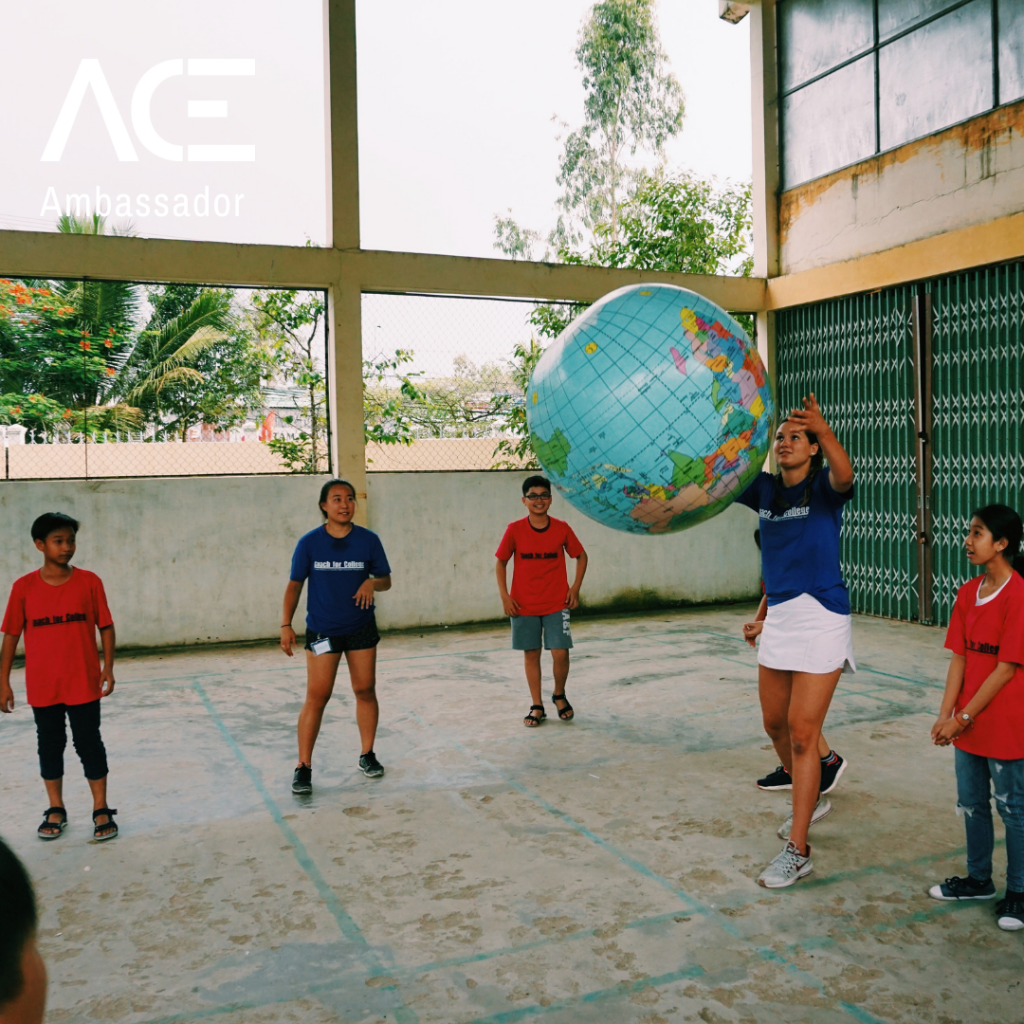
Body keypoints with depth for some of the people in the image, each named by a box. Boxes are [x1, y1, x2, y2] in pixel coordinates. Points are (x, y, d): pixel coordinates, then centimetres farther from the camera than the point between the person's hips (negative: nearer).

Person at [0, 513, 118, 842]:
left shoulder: (89, 582, -5)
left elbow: (105, 626, 0)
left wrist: (108, 668, -8)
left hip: (84, 683, -1)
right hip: (42, 687, 1)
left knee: (90, 745, 6)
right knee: (50, 746, 14)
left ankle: (101, 810, 17)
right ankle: (55, 810, 29)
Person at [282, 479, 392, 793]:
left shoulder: (368, 540, -4)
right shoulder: (309, 543, -6)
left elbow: (386, 580, 4)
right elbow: (295, 584, 0)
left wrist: (372, 582, -19)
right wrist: (286, 625, -7)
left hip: (361, 628, 2)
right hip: (322, 631, -2)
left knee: (365, 691, 9)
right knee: (317, 696, -4)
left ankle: (367, 756, 26)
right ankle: (303, 767, 6)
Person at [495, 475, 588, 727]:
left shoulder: (562, 528, -4)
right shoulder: (515, 530, -6)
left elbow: (581, 556, 8)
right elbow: (500, 562, 2)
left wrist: (575, 588, -1)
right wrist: (504, 596, -5)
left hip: (557, 604, 0)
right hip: (524, 606, 0)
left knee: (560, 653, -7)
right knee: (531, 654, 7)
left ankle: (559, 695, 21)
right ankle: (537, 706, 20)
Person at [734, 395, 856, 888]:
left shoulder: (823, 487, -8)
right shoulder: (764, 489, 7)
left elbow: (844, 476, -31)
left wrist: (824, 430, -50)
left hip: (821, 619, -6)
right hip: (779, 619, 6)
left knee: (802, 732, -6)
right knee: (775, 724, 16)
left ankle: (797, 851, 2)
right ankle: (811, 799, 42)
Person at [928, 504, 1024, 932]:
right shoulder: (968, 593, 3)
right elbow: (959, 659, 3)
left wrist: (964, 718, -17)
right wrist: (945, 715, -6)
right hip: (968, 724, 7)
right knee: (972, 804, 19)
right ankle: (978, 879, 36)